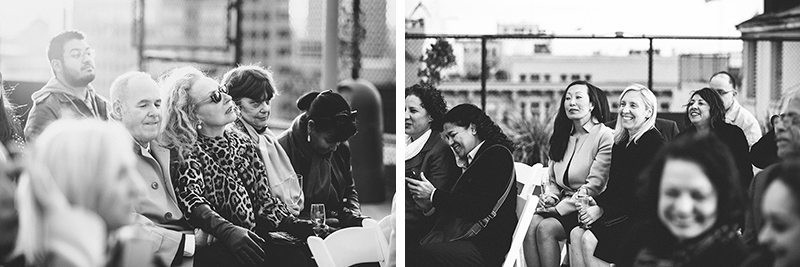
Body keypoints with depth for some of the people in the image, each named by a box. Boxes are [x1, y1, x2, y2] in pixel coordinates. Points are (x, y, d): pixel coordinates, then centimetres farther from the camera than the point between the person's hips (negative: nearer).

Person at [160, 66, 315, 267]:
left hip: (257, 237, 6)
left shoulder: (241, 142, 16)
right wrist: (228, 231, -40)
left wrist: (290, 222, -5)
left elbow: (263, 197, 15)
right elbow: (191, 199, -23)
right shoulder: (187, 153, -4)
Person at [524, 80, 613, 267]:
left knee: (545, 228, -29)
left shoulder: (605, 136, -5)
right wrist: (550, 196, -3)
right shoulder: (562, 137, 18)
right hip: (562, 205, 6)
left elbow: (594, 185, -13)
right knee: (530, 224, -23)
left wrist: (559, 208, -15)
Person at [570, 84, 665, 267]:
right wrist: (595, 204, -5)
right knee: (576, 235, -16)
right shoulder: (621, 141, 17)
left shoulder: (654, 143, -11)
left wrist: (601, 209, -20)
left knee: (588, 241, -24)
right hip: (619, 213, 8)